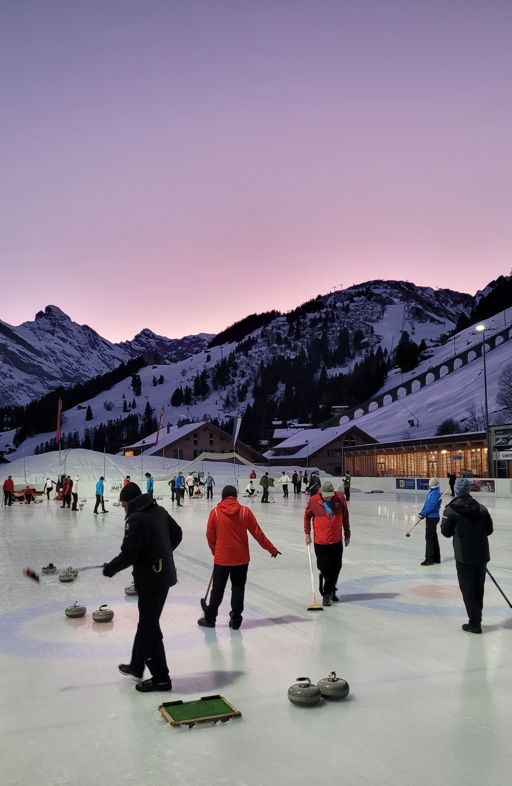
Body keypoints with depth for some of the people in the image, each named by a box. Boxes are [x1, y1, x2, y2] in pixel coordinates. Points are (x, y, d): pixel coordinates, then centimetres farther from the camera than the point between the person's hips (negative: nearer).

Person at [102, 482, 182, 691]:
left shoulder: (135, 519, -18)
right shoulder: (159, 511, 7)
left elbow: (129, 553, -21)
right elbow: (177, 534, 17)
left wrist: (111, 567, -4)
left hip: (150, 578, -9)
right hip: (164, 574, 9)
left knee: (149, 627, 2)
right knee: (146, 621, 22)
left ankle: (161, 678, 10)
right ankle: (136, 666, 37)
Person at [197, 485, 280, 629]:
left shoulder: (215, 512, -7)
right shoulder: (245, 511, -5)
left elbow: (210, 536, 0)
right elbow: (257, 533, -3)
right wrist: (271, 549, 8)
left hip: (221, 558, -1)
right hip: (241, 558, 1)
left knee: (217, 589, 11)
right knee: (238, 588, 11)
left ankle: (209, 618, 20)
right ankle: (236, 620, 15)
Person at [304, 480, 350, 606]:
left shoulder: (340, 498, -8)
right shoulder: (313, 500, -12)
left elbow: (345, 517, 4)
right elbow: (307, 516, 5)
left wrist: (347, 535, 9)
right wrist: (307, 534, 3)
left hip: (337, 541, 2)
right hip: (320, 542, -2)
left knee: (336, 568, 13)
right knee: (325, 570, 0)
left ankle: (331, 591, 35)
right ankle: (326, 594, 17)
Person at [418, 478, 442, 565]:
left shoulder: (436, 493, -18)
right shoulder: (431, 492, 11)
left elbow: (432, 506, -24)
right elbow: (426, 504, 14)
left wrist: (423, 513, -18)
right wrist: (422, 513, 4)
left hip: (432, 518, -10)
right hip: (431, 517, 10)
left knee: (429, 538, -5)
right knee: (433, 537, 15)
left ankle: (429, 559, 1)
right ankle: (436, 558, 23)